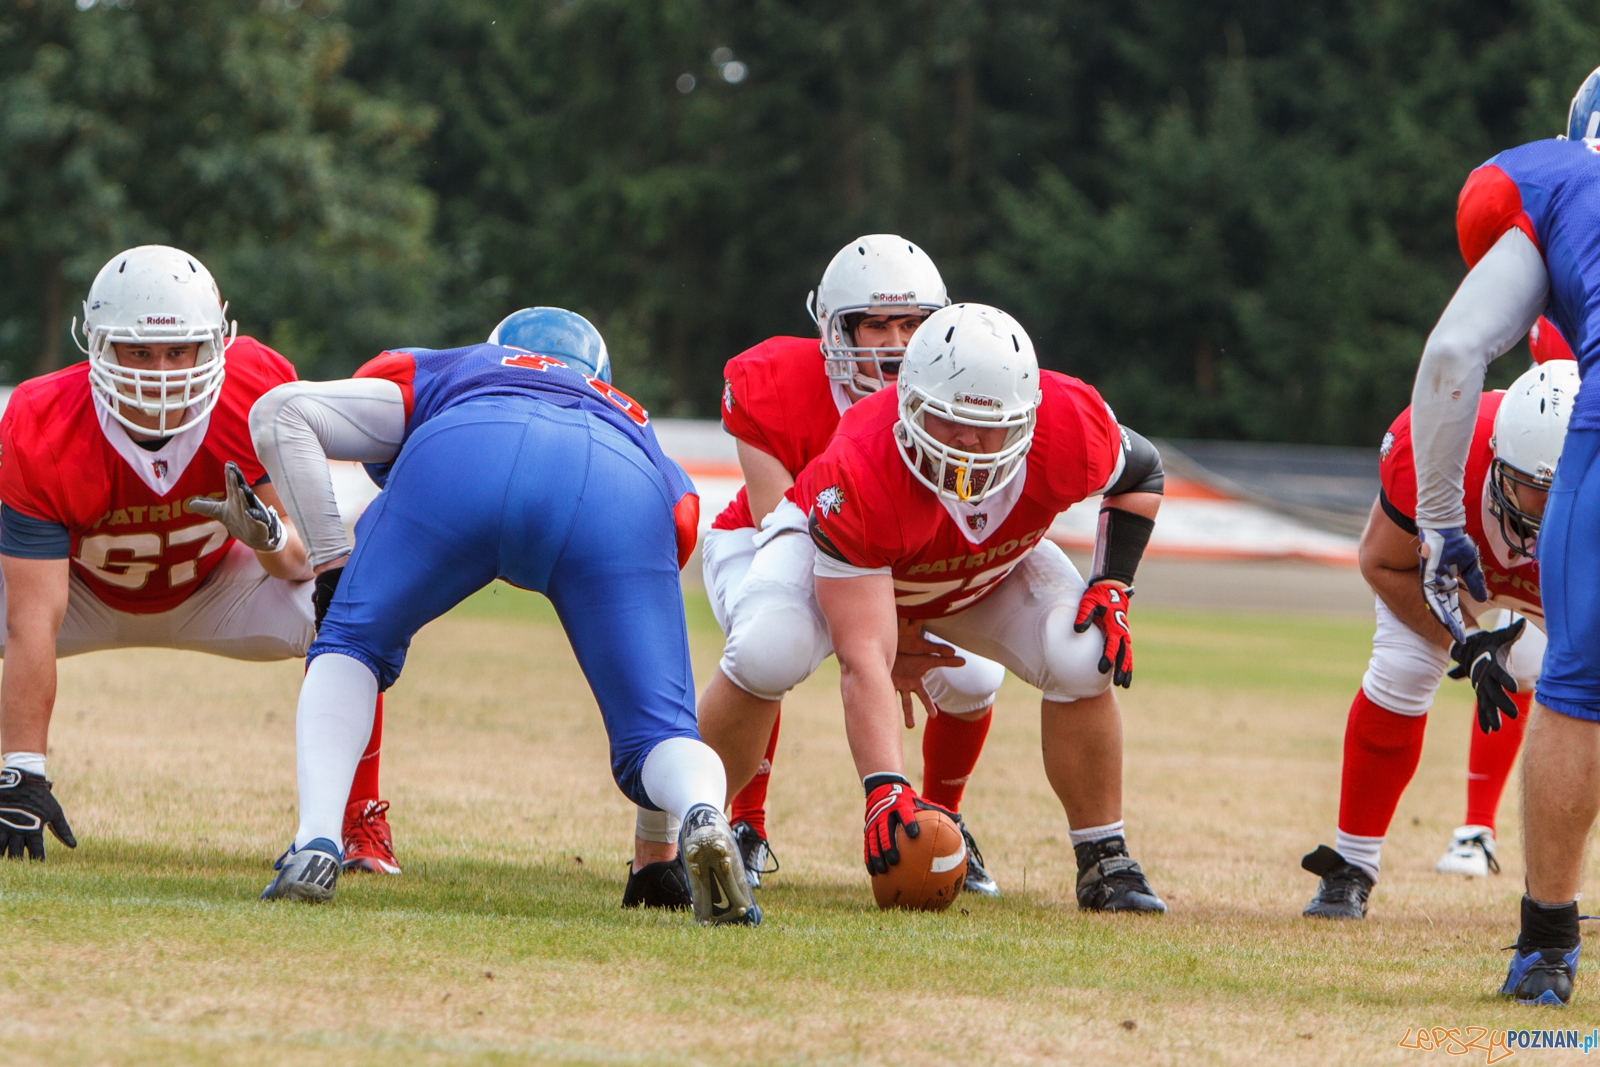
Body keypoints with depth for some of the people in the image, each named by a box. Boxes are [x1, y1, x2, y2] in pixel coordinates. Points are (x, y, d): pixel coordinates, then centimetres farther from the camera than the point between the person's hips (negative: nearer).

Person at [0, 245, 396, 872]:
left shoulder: (258, 394, -30)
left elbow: (302, 561, -23)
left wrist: (268, 533, -49)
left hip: (212, 587, 1)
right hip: (82, 587, -1)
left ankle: (360, 821, -9)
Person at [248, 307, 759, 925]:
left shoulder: (441, 375, 42)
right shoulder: (638, 430, 45)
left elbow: (280, 412, 25)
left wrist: (331, 566, 25)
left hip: (465, 460, -1)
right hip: (621, 497, 1)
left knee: (351, 649, 22)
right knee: (656, 735, 10)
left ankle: (317, 841, 1)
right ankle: (701, 814, -24)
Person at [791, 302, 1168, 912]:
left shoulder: (1071, 427, -33)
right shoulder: (861, 476, -44)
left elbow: (1141, 472, -5)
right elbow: (862, 659, -46)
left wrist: (1112, 587, -19)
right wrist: (885, 789, -56)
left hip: (992, 570, 2)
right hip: (851, 571, -2)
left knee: (1083, 661, -22)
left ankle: (1103, 859, -5)